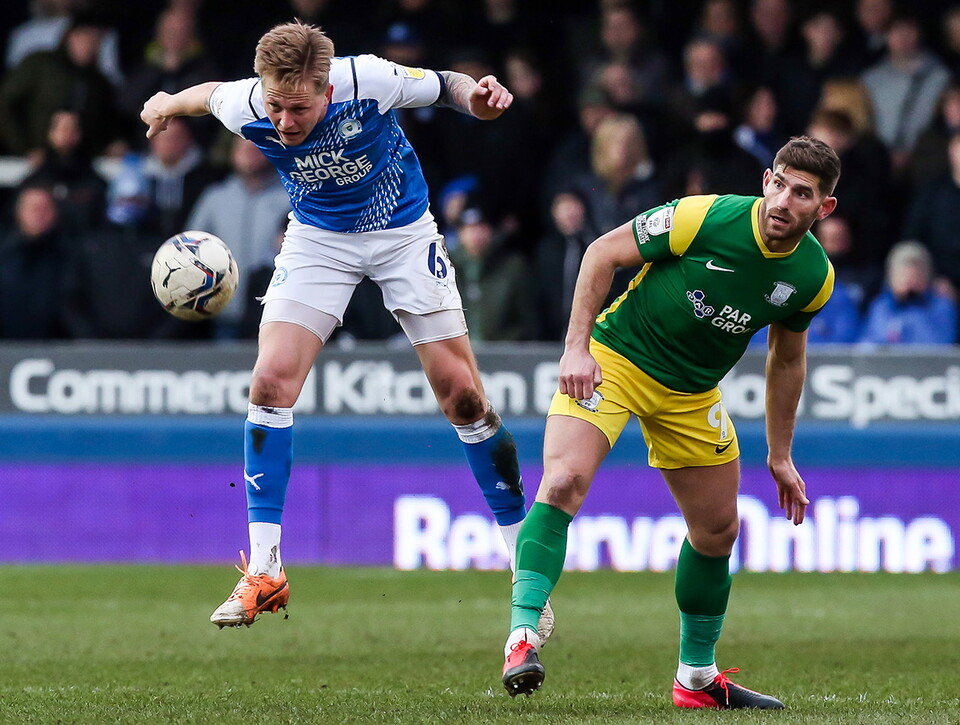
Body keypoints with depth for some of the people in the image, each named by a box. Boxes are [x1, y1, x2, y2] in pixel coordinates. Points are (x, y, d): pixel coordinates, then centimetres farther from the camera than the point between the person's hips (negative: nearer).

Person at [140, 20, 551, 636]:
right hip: (318, 236, 2)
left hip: (404, 232, -2)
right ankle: (264, 573, -7)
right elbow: (210, 93, 0)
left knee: (462, 395, -4)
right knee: (271, 381, -15)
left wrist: (478, 96, -34)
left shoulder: (367, 81, -31)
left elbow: (446, 86, -12)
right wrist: (169, 104, 21)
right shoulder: (246, 108, -24)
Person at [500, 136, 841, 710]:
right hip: (613, 360, -5)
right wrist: (577, 346, -20)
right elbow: (604, 252, -13)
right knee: (563, 481, -27)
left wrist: (781, 456, 13)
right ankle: (524, 635, -25)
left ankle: (697, 677, 28)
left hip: (692, 395, 5)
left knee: (718, 531, 10)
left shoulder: (813, 275, -8)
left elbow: (786, 358, 9)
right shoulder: (705, 217, -24)